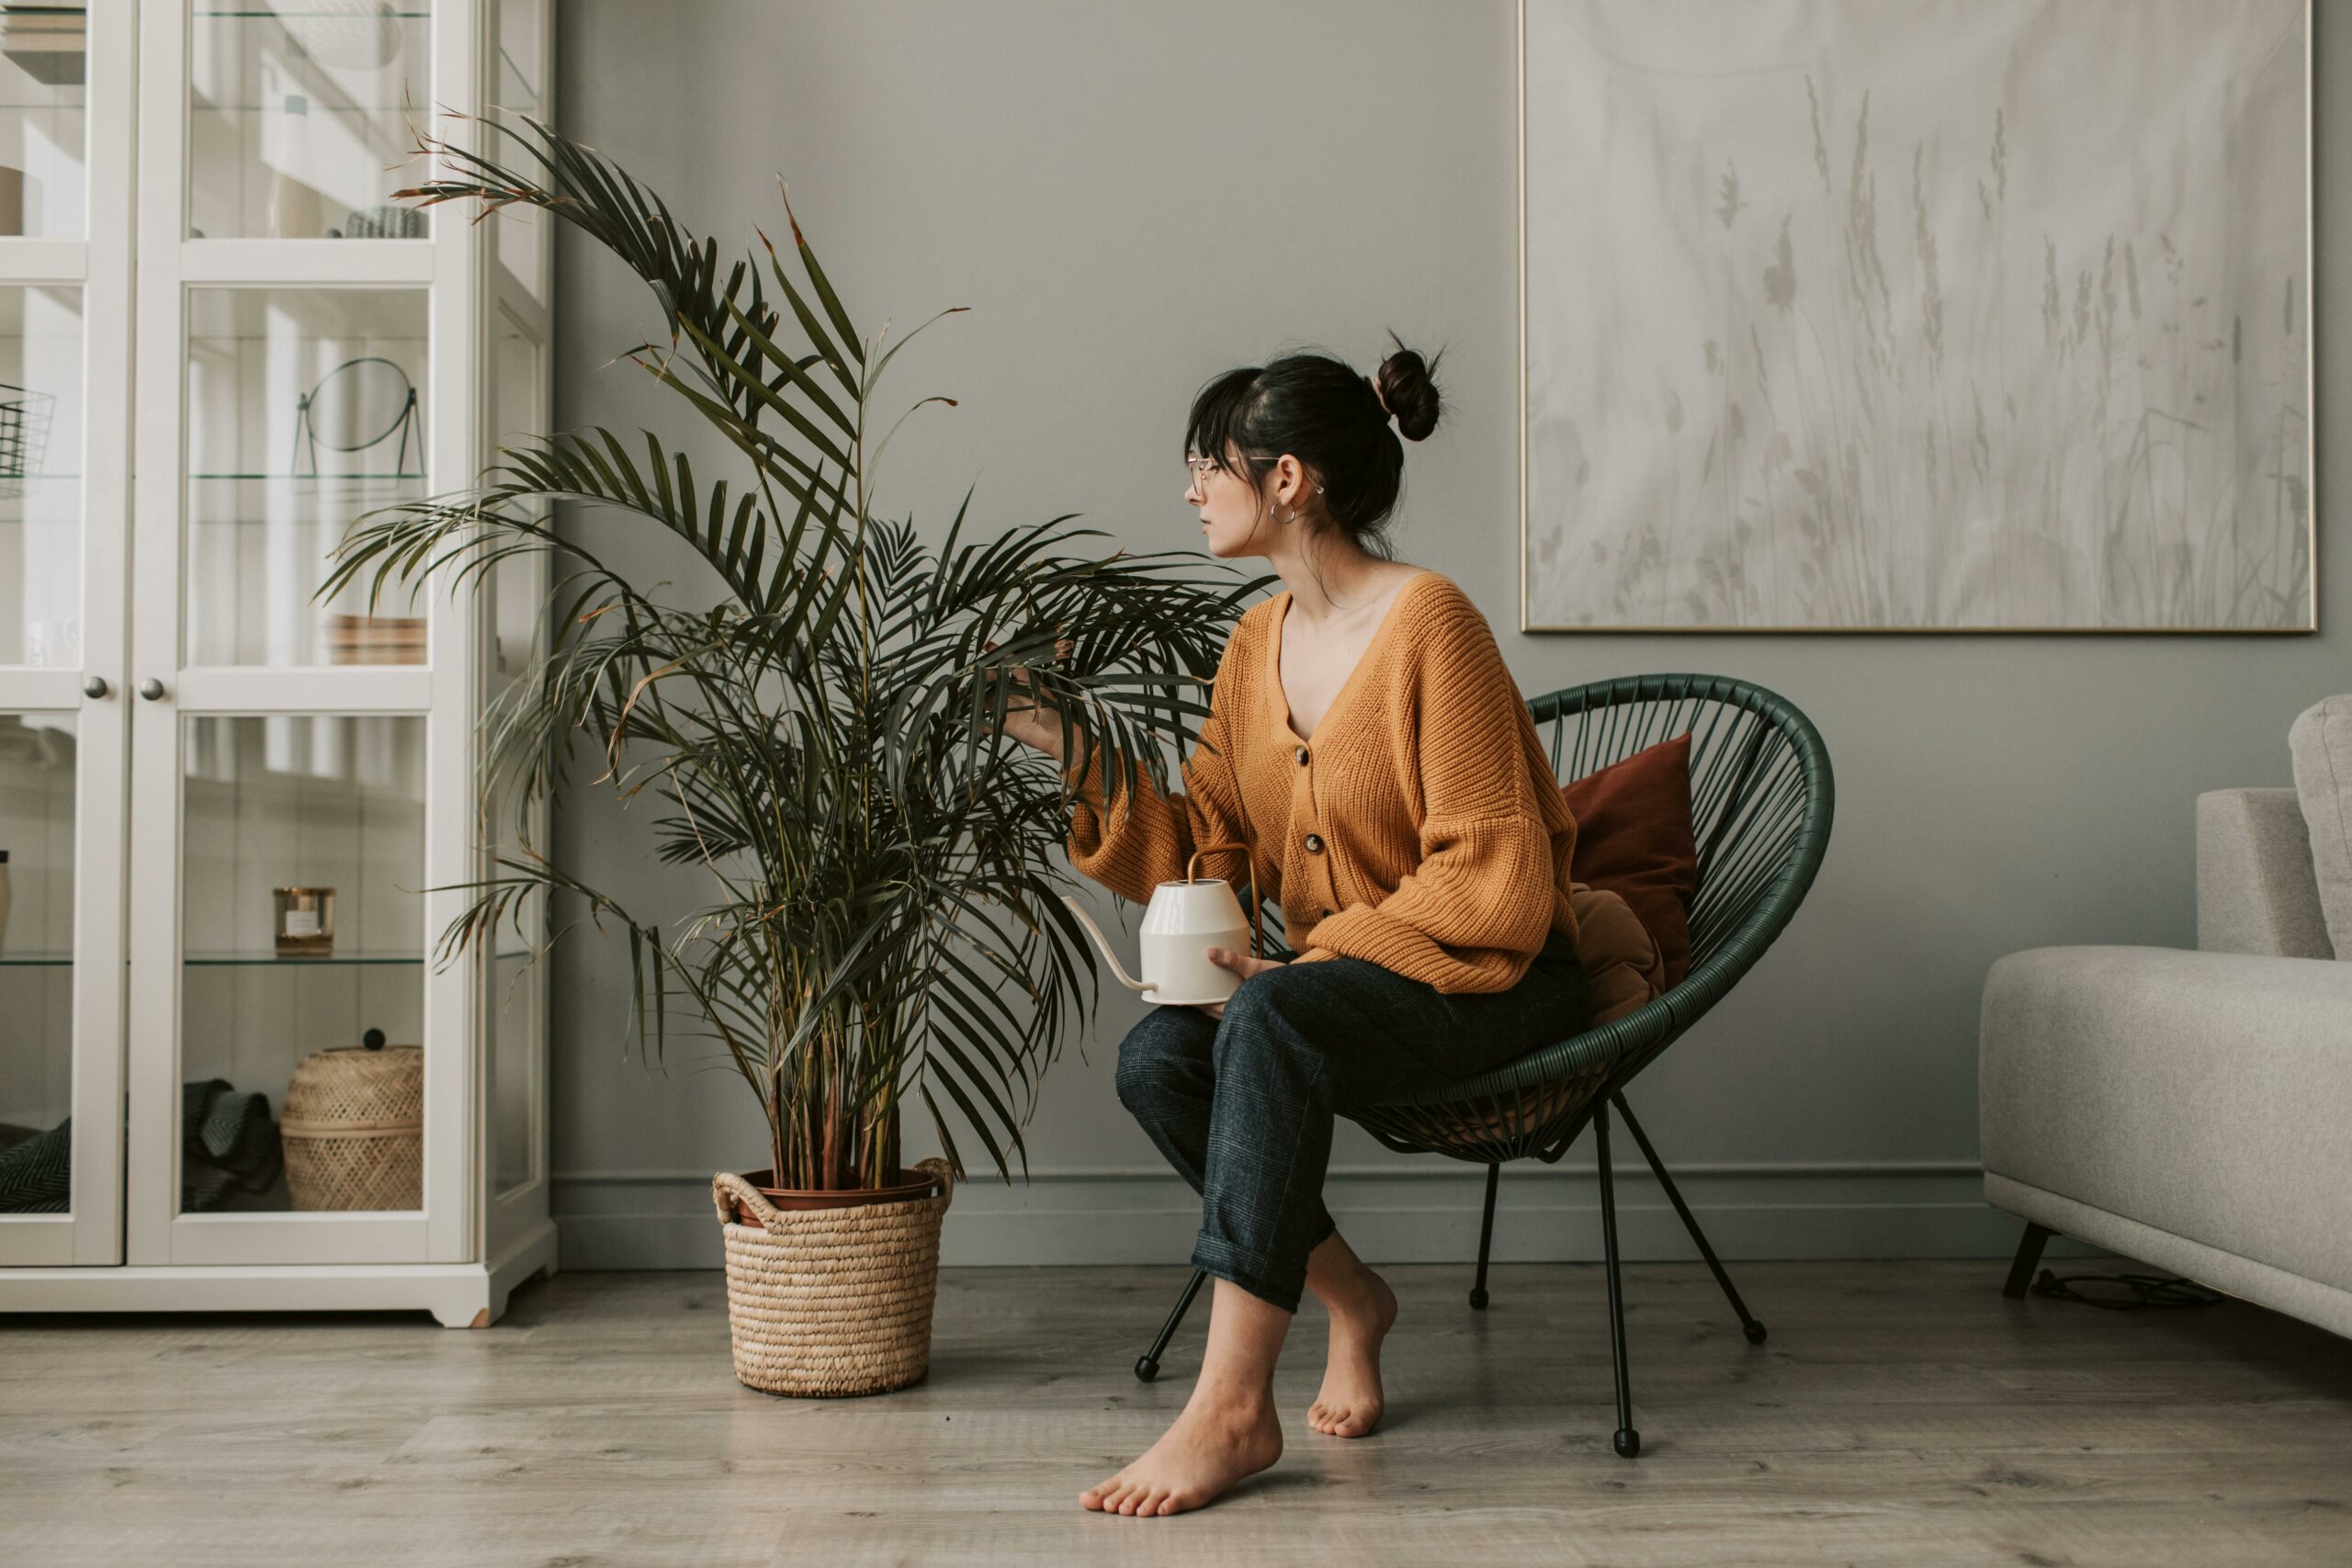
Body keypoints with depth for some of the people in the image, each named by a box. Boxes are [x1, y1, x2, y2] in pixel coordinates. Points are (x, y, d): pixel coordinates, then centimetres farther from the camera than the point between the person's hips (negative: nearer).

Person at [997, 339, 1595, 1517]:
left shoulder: (1425, 619, -16)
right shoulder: (1256, 643, 8)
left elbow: (1494, 877, -19)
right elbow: (1202, 847, 7)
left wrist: (1312, 959, -22)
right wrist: (1075, 753, -3)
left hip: (1492, 976, -7)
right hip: (1332, 971, 8)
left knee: (1271, 1016, -34)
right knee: (1155, 1060, -18)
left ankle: (1232, 1407, -31)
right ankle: (1347, 1296, 3)